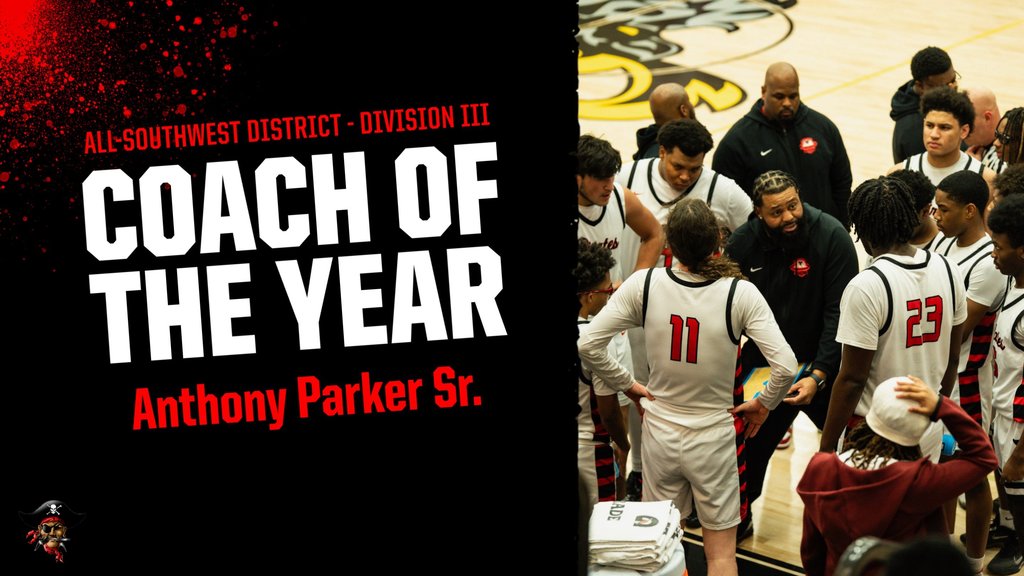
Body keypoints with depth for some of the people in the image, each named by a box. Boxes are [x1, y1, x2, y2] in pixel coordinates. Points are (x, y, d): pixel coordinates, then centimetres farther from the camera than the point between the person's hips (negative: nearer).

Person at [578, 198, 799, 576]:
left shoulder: (644, 285, -13)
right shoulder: (740, 293, -19)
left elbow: (588, 345, -13)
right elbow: (785, 367, -23)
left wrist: (627, 385, 3)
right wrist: (764, 404, -3)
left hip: (659, 430, 2)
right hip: (713, 438, -2)